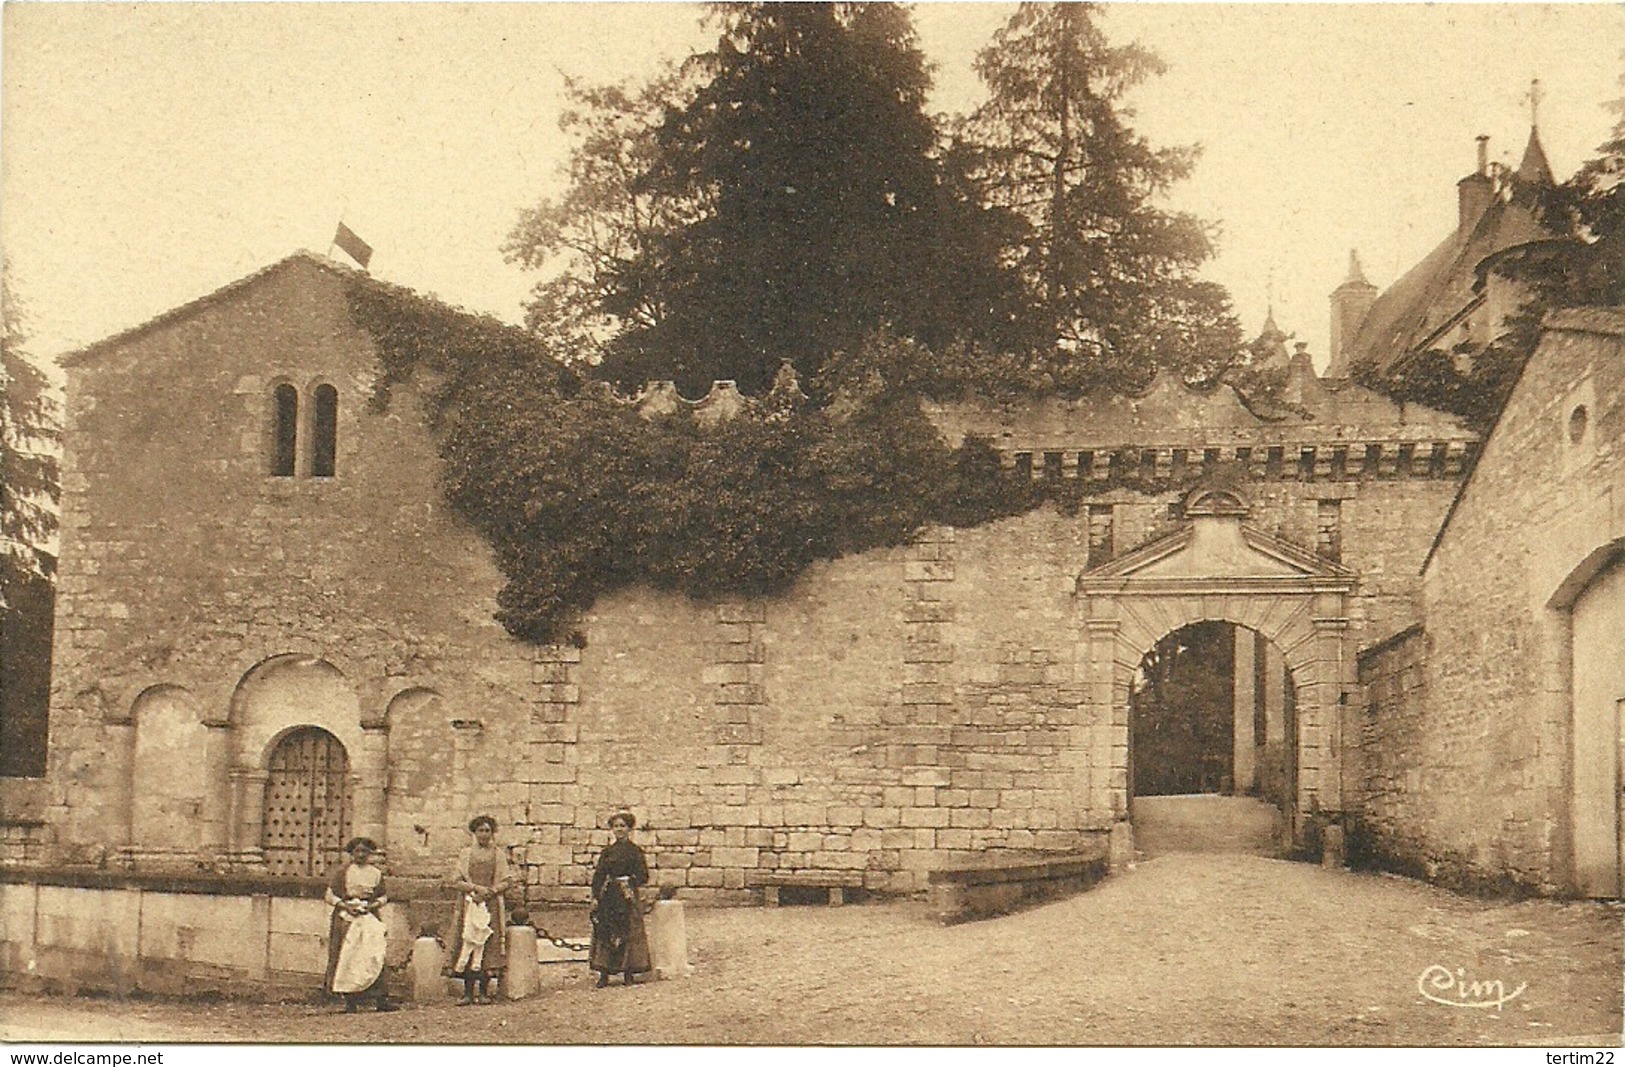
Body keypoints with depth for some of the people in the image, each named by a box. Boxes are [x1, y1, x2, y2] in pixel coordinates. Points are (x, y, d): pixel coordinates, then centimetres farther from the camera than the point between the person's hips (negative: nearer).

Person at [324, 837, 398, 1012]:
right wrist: (345, 906, -12)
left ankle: (380, 998, -13)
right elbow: (330, 896, 4)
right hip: (346, 919, -1)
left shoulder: (376, 872, 11)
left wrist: (375, 904, -5)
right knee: (347, 958, -5)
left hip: (370, 918, 1)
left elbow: (384, 896, 16)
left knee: (375, 956, -10)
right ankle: (349, 999, 0)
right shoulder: (341, 871, 5)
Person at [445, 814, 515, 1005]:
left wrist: (490, 892, -10)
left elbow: (508, 881, 5)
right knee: (468, 945, -7)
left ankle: (484, 992, -3)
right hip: (469, 905, 0)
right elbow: (454, 881, 3)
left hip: (492, 905, 0)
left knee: (488, 947, -7)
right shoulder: (465, 854, 10)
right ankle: (468, 992, -5)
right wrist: (476, 888, -10)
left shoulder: (498, 855, 10)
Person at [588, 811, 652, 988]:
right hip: (608, 897, 3)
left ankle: (628, 974, 3)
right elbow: (598, 875, 9)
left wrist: (628, 882, -11)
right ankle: (604, 975, 0)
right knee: (604, 933, -2)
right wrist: (596, 896, 1)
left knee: (628, 932, -4)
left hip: (627, 896, -3)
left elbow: (642, 877, 0)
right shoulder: (607, 852, 12)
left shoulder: (635, 851, 3)